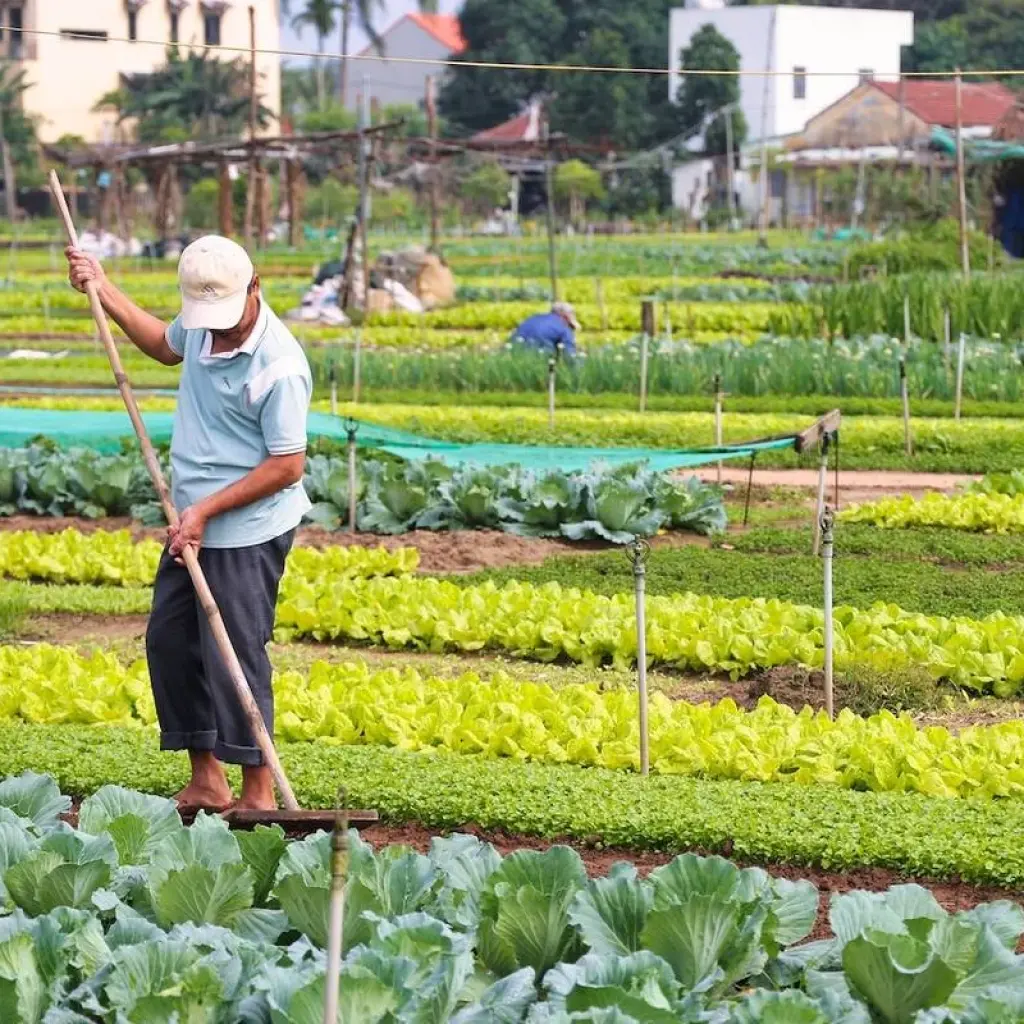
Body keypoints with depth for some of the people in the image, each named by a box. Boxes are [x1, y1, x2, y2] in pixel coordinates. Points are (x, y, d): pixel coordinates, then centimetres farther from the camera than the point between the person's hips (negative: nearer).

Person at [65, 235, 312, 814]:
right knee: (170, 641, 12)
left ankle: (259, 794, 1)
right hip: (194, 524, 9)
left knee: (234, 656, -8)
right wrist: (103, 290, 22)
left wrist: (206, 510, -22)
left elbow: (287, 466, -22)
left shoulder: (279, 368, -25)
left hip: (249, 532, -9)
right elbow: (166, 346, 26)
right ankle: (207, 782, 21)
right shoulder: (204, 326, 0)